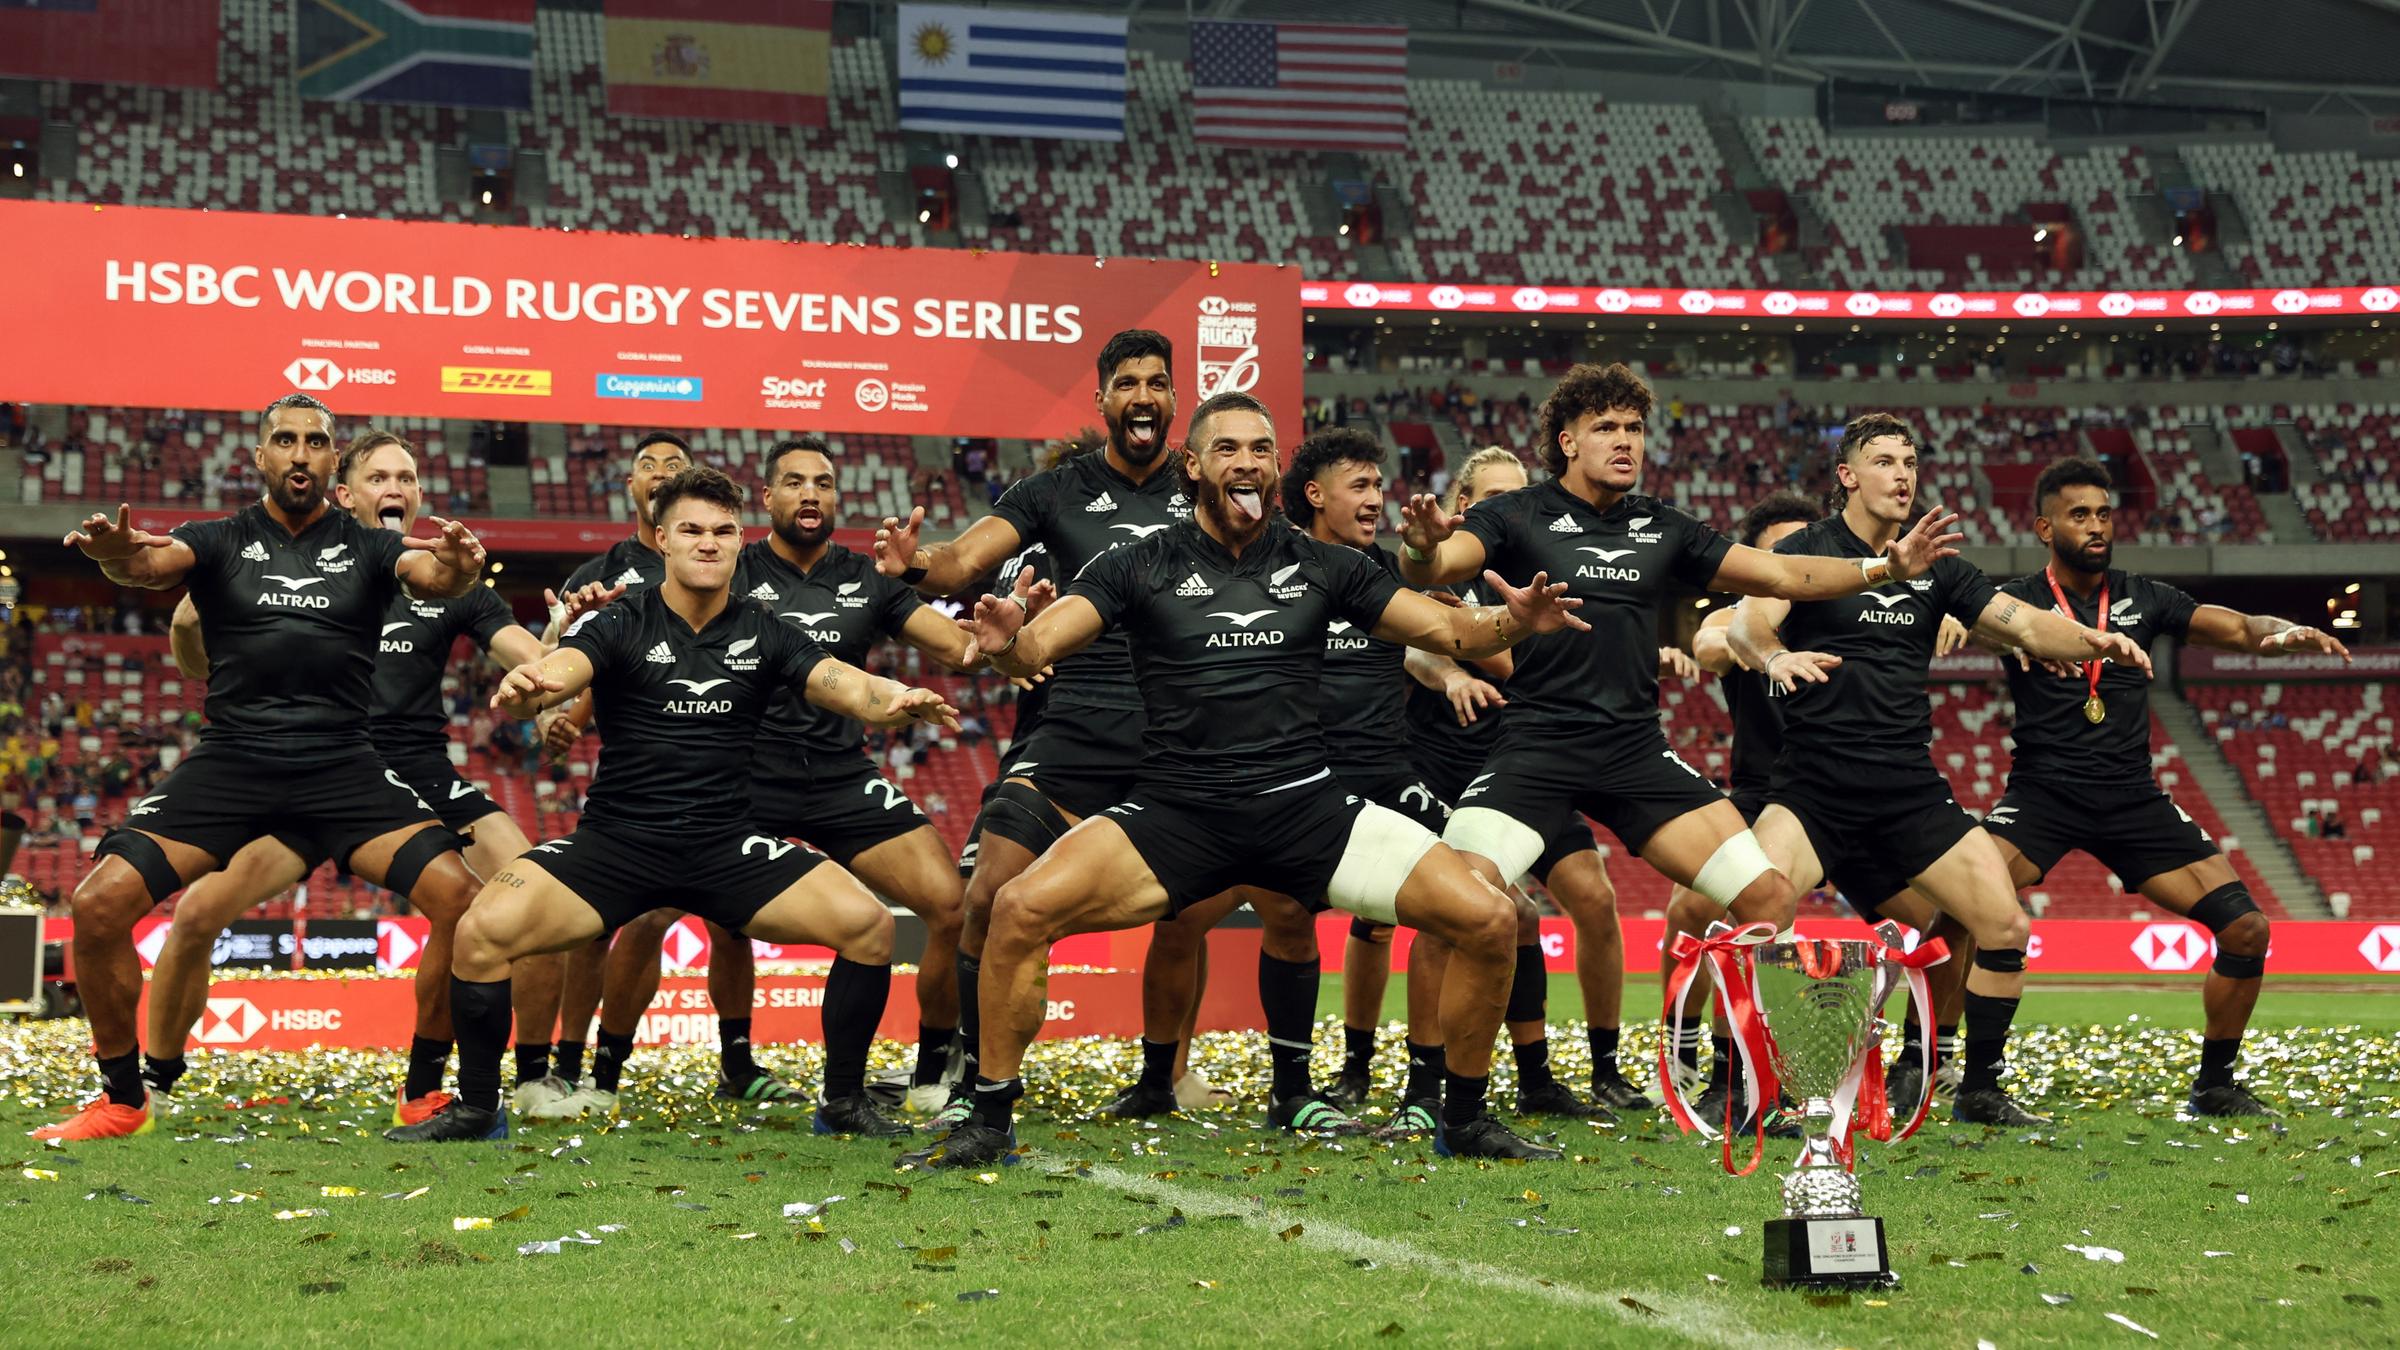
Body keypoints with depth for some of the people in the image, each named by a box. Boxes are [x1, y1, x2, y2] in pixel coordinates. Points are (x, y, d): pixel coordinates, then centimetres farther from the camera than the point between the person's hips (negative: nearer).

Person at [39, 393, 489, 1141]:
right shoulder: (219, 541, 7)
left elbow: (430, 575, -13)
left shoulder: (368, 546, 8)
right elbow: (154, 563, -14)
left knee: (460, 898, -19)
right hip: (230, 761, 0)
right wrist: (119, 555, -40)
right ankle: (123, 1099, 4)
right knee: (100, 903, -16)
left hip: (343, 765, 0)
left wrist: (457, 566, -39)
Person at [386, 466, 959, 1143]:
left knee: (868, 925, -17)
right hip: (616, 839, -2)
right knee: (482, 931, -23)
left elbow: (847, 686, -8)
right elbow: (560, 669, -23)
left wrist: (896, 699, -32)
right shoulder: (620, 624, -3)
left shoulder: (763, 634, 4)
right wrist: (523, 686, -48)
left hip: (727, 846, 2)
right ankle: (477, 1108, 0)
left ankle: (843, 1103, 4)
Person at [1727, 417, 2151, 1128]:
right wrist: (1773, 656, -41)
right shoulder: (1806, 550, -1)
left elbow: (2025, 623, 6)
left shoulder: (1936, 566, 13)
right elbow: (1750, 620, -18)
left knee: (2005, 927, -5)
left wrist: (2092, 640, -15)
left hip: (1910, 789, 4)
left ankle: (1980, 1092, 13)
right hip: (1814, 786, -4)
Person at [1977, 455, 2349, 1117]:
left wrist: (2289, 632, -17)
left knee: (2247, 929, -5)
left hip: (2133, 798, 4)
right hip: (2042, 793, -3)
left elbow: (2239, 628, 6)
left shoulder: (2143, 598, 8)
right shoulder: (2017, 600, -1)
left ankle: (2215, 1086, 14)